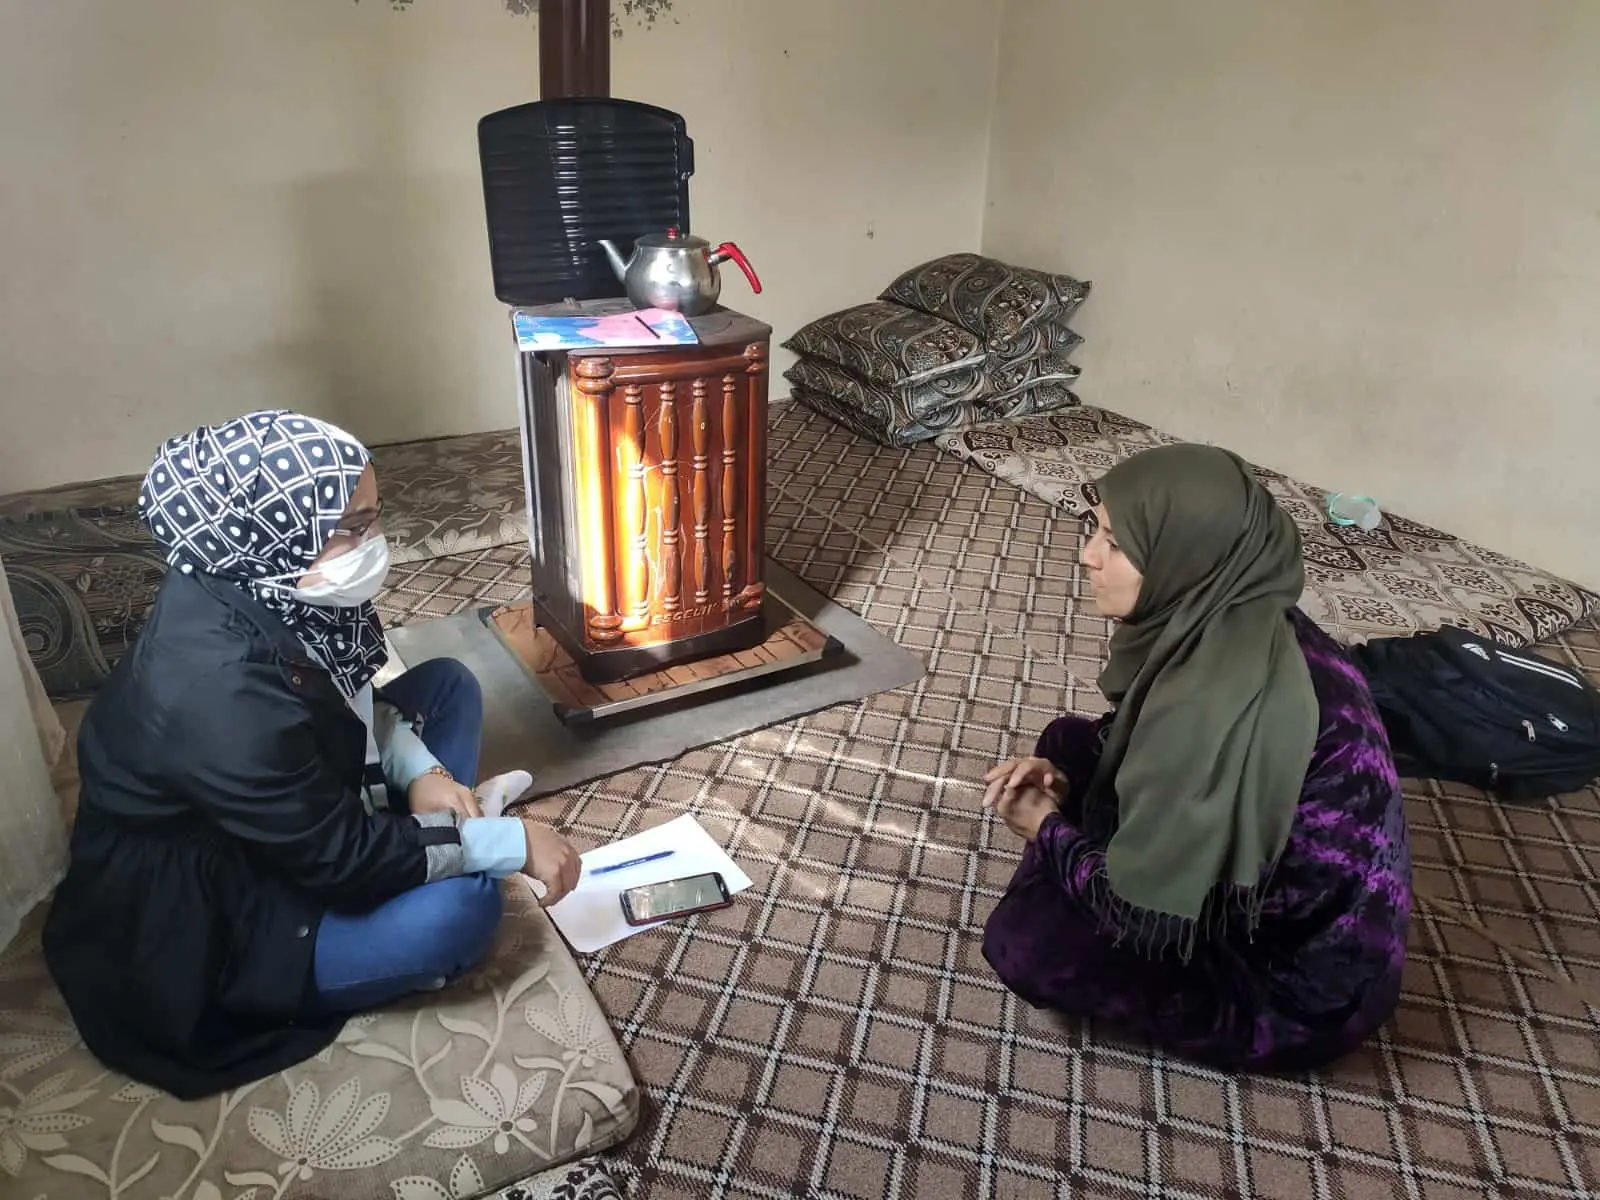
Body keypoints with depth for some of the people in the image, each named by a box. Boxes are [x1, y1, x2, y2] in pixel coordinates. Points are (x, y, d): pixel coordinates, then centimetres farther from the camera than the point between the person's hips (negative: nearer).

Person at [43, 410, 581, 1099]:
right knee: (462, 905, -29)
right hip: (196, 929, -8)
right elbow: (340, 856, -28)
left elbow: (349, 694, 7)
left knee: (445, 684, 5)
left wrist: (418, 769, -9)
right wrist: (511, 843, -21)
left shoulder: (253, 590, -13)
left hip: (285, 829, 9)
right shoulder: (217, 691, -37)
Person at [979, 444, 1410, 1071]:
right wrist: (1066, 784, -5)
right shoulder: (1235, 616, -8)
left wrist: (1046, 828, -9)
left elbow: (1145, 911, -27)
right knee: (1070, 740, 6)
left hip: (1296, 982, -8)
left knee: (1020, 938, -12)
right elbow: (1162, 760, 11)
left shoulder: (1220, 696, -36)